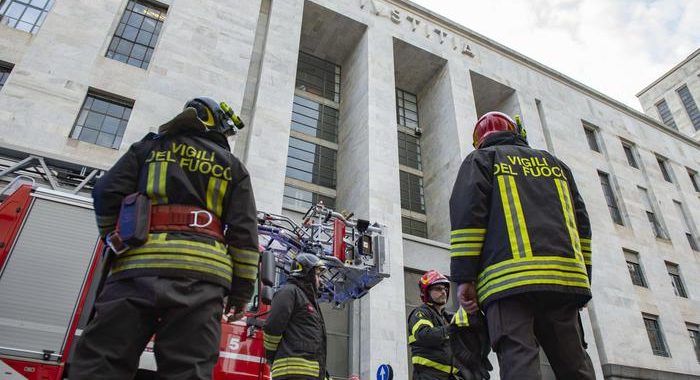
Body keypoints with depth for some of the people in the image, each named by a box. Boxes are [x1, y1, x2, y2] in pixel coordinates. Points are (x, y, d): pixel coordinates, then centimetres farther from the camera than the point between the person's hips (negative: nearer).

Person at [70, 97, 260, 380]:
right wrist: (241, 290, 11)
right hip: (200, 274, 0)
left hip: (139, 266, 1)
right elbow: (244, 232, 8)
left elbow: (107, 194, 11)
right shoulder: (233, 167, 18)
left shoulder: (150, 146, 20)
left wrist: (114, 238, 26)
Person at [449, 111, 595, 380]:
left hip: (508, 279, -5)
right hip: (564, 278, 5)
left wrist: (464, 277, -5)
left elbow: (467, 214, -3)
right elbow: (581, 223, 22)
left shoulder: (481, 159, 14)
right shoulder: (554, 163, 29)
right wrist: (582, 279, 22)